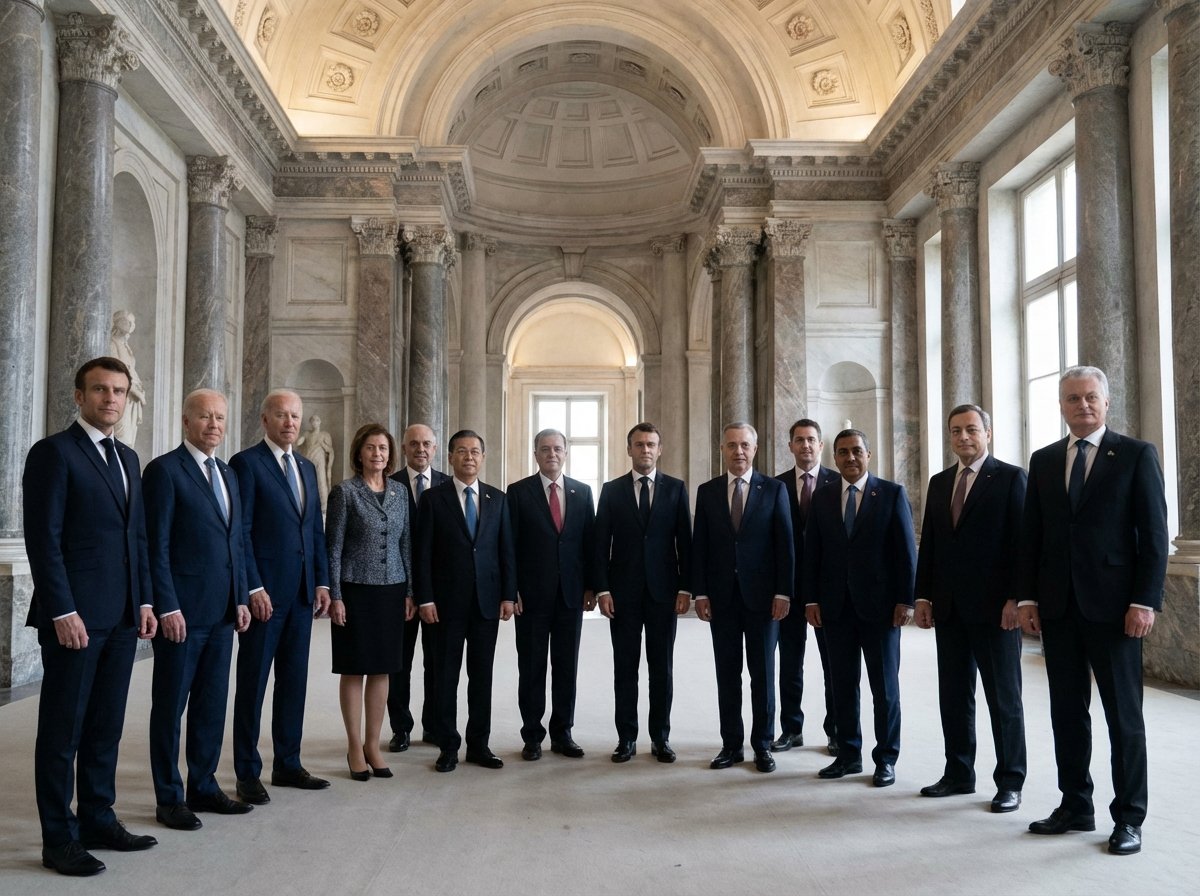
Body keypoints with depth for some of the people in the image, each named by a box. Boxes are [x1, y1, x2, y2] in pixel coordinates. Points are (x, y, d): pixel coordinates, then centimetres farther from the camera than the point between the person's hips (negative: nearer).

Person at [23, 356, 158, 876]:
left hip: (122, 618, 7)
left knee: (106, 726, 13)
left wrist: (145, 601, 11)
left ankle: (99, 821, 24)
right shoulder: (54, 453, -7)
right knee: (63, 729, 4)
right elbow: (43, 538, -13)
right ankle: (59, 839, 14)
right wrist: (63, 611, -17)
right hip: (75, 616, -7)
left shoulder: (128, 459, 16)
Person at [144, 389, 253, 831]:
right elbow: (156, 545, -12)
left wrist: (241, 598, 12)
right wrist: (168, 607, -16)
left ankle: (203, 786, 25)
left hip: (222, 611, 7)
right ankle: (169, 798, 16)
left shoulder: (228, 475, 15)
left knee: (212, 703, 13)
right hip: (182, 610, -7)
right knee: (171, 705, 5)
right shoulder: (164, 470, -8)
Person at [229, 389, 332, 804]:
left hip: (302, 592, 7)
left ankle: (287, 764, 23)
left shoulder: (307, 467, 15)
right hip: (264, 592, -6)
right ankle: (248, 773, 14)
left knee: (294, 680, 12)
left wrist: (322, 581, 8)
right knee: (253, 682, 4)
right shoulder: (246, 463, -6)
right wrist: (254, 588, -16)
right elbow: (241, 532, -11)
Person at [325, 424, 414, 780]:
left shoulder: (400, 491, 8)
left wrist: (410, 591, 6)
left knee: (382, 670, 9)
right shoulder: (344, 491, -4)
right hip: (355, 590, -4)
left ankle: (373, 745, 19)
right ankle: (354, 747, 16)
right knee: (354, 670, 4)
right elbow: (333, 546, -5)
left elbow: (406, 543, 10)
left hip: (392, 590, 4)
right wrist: (335, 596, -9)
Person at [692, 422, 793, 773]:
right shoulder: (707, 491, 6)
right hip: (721, 596, 2)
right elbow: (699, 545, 5)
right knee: (727, 673, 7)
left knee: (763, 673, 6)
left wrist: (783, 592, -7)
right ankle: (731, 744, 17)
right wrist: (700, 592, -1)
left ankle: (762, 744, 18)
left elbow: (785, 544, -1)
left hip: (761, 595, -2)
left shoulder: (774, 489, 1)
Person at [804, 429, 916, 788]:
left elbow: (906, 551, -3)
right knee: (843, 683, 9)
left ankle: (886, 758, 18)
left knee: (885, 684, 6)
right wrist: (811, 600, 2)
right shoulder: (822, 497, 8)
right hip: (835, 606, 3)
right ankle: (848, 755, 21)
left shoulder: (892, 493, -1)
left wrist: (906, 600, -8)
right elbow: (812, 552, 7)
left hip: (879, 604, -3)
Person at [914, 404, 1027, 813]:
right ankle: (958, 774, 22)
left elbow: (1022, 541, -8)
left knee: (1004, 697, 4)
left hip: (995, 607, -5)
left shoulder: (1010, 477, -3)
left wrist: (1015, 598, -14)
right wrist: (923, 596, 7)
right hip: (949, 607, 6)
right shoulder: (939, 483, 13)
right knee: (953, 694, 11)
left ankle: (1009, 782, 14)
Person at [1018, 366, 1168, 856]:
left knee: (1123, 714, 5)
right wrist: (1027, 597, 4)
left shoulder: (1136, 455, -1)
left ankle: (1128, 818, 15)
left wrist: (1145, 601, -12)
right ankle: (1076, 806, 22)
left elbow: (1154, 534, -5)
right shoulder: (1043, 460, 10)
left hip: (1112, 606, -4)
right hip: (1058, 607, 4)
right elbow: (1031, 534, 10)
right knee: (1067, 711, 11)